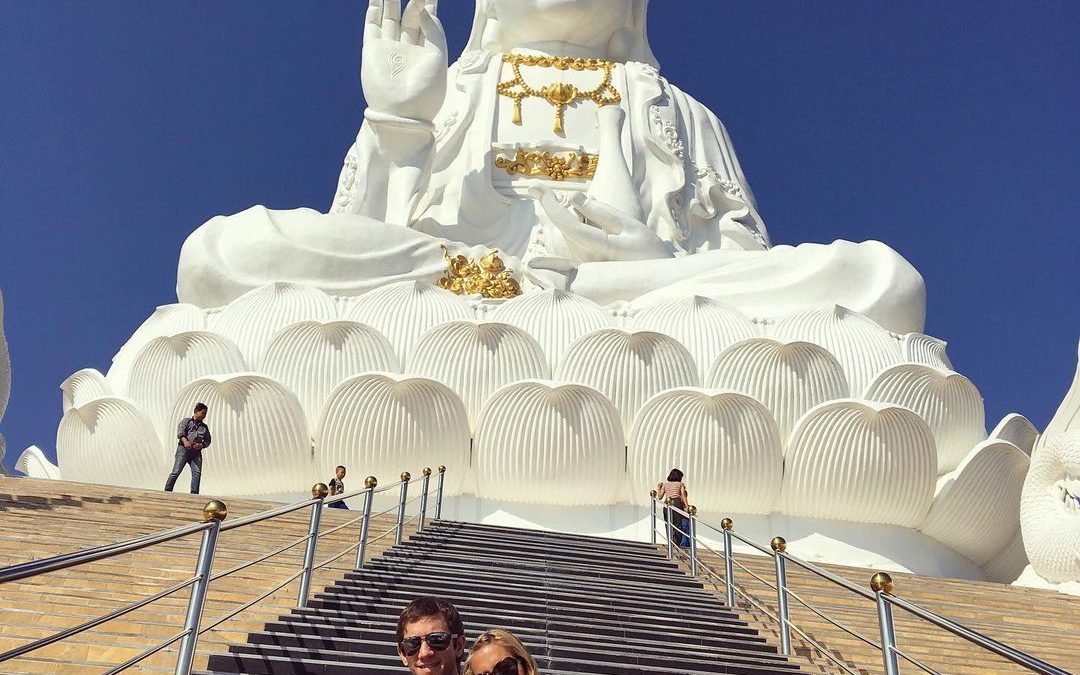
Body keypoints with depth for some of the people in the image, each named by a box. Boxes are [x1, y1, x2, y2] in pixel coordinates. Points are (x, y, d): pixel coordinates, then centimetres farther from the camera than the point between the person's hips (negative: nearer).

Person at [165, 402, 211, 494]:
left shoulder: (205, 427, 24)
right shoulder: (186, 421, 13)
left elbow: (208, 441, 19)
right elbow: (180, 432, -5)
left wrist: (201, 445, -3)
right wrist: (185, 441, -24)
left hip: (196, 452, 3)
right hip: (183, 449, -3)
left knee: (197, 472, -13)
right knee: (176, 472, -9)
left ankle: (194, 494, -15)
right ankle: (167, 491, -3)